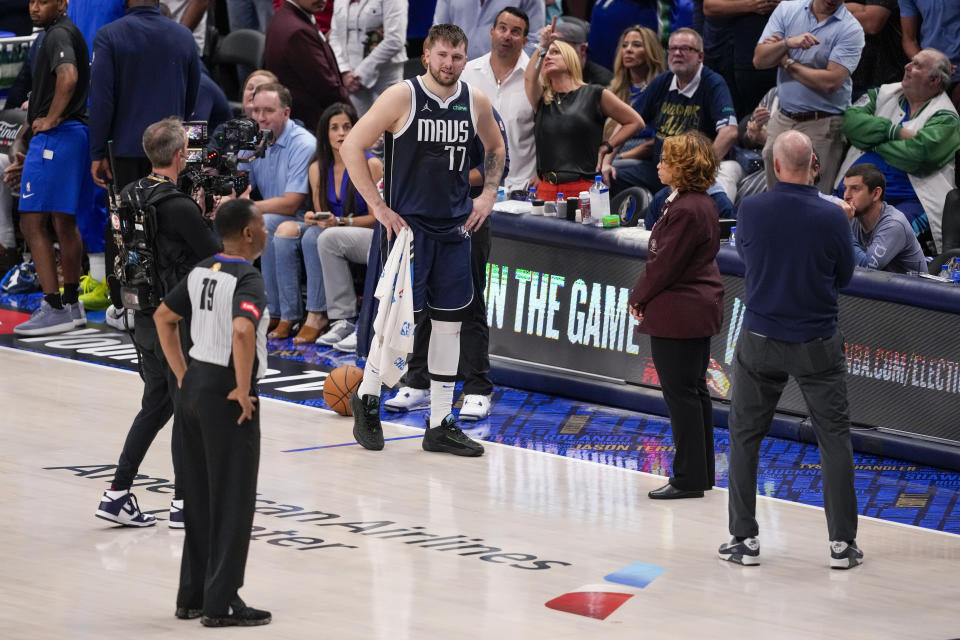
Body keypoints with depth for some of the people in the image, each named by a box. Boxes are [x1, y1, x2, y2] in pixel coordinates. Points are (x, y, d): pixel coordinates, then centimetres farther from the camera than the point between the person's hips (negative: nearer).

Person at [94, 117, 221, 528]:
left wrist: (200, 212, 13)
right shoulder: (179, 208, -21)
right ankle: (183, 502, 9)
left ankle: (117, 494, 15)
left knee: (155, 406, 18)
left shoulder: (130, 197, 4)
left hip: (145, 319, 8)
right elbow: (217, 254, -13)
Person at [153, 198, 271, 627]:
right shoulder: (247, 280, -18)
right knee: (232, 503, 0)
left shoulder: (202, 272, 8)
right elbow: (242, 331, -35)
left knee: (200, 498, 16)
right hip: (227, 398, -8)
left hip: (195, 387, 8)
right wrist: (243, 390, -23)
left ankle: (192, 596, 22)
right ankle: (221, 604, 3)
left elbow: (164, 317, 18)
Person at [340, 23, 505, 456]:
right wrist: (378, 207, -12)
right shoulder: (403, 97, -11)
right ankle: (367, 397, 18)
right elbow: (351, 146, -10)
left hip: (455, 227, 5)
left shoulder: (475, 101, 3)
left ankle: (440, 424, 12)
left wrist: (488, 194, 9)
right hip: (407, 223, -5)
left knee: (449, 322, 6)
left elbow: (495, 149, 23)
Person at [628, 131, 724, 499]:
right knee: (694, 392, 16)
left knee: (681, 394, -4)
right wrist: (644, 296, 9)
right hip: (699, 310, 10)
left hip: (678, 313, -10)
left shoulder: (685, 211, -22)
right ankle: (701, 473, 23)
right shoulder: (702, 205, 11)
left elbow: (665, 265, -19)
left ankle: (689, 479, 0)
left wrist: (638, 298, -5)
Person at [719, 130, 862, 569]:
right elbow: (844, 276, 0)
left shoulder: (751, 210, -11)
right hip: (818, 344, -1)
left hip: (760, 339, 1)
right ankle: (842, 543, 6)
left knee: (744, 437, 14)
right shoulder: (832, 217, -13)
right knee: (834, 438, 9)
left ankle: (744, 538, 12)